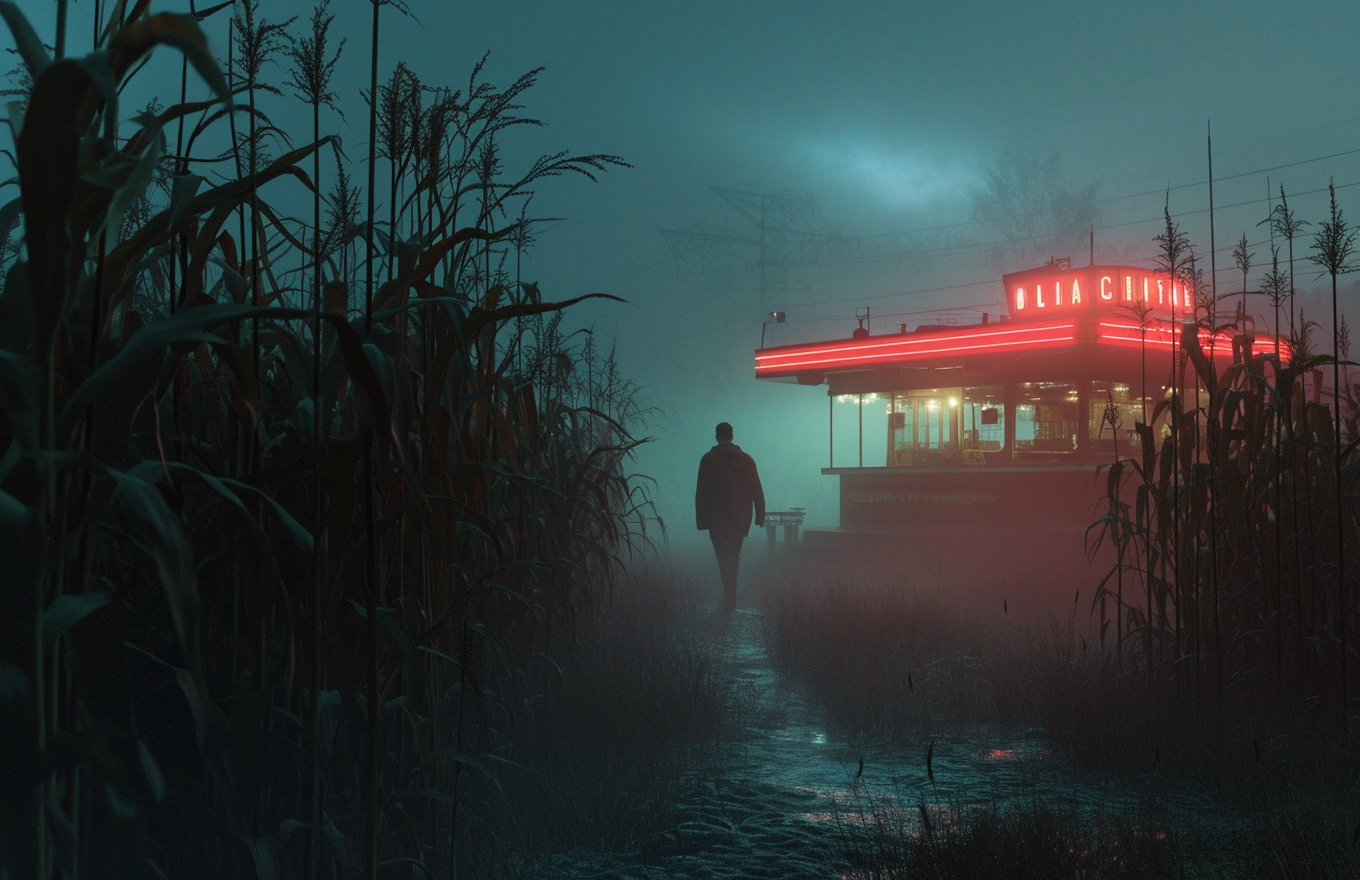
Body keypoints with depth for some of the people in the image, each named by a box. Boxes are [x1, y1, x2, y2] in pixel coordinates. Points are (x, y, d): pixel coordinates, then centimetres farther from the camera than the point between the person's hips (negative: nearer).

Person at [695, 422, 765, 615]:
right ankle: (730, 597, 23)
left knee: (725, 558, 0)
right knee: (733, 557, 16)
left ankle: (730, 600, -9)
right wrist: (760, 517, 6)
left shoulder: (708, 459, -5)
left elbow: (701, 492, -7)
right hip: (740, 519, 3)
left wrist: (701, 519, -4)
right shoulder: (746, 459, 3)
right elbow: (757, 491, 1)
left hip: (717, 519, -3)